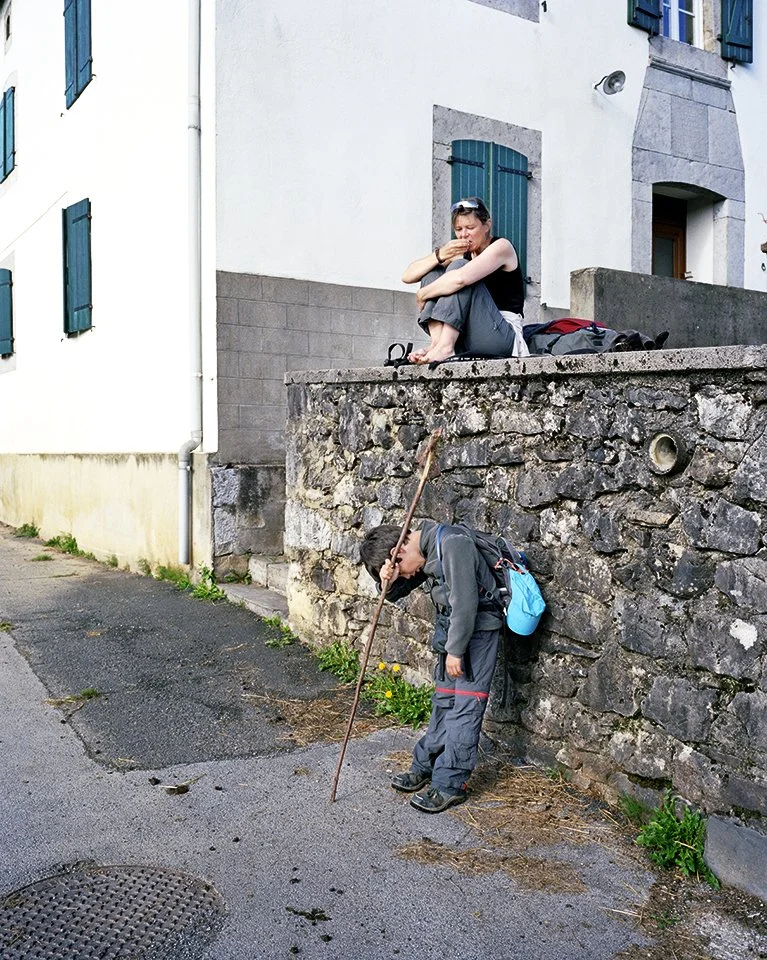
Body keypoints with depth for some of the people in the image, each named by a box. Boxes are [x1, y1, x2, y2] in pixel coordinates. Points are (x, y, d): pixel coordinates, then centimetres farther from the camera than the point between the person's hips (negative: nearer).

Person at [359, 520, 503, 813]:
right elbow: (395, 593, 9)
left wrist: (455, 651, -19)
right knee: (443, 699, 15)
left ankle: (450, 784, -1)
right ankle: (425, 767, 26)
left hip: (478, 627, -9)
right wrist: (388, 582, -14)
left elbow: (465, 601, -26)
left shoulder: (452, 544, -25)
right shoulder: (421, 552, 3)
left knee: (466, 704, -7)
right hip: (452, 626, 9)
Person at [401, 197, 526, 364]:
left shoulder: (502, 246, -4)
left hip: (502, 335, -6)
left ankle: (445, 346, -33)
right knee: (432, 271, -2)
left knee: (458, 267, -19)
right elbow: (407, 276, 4)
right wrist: (439, 255, -11)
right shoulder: (459, 252, 14)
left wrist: (423, 294, -14)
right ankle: (437, 342, -23)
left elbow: (461, 278, -26)